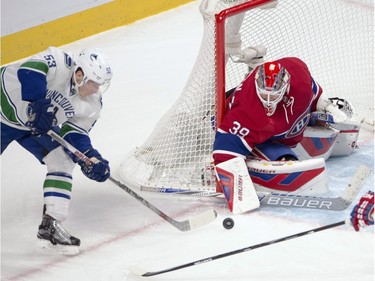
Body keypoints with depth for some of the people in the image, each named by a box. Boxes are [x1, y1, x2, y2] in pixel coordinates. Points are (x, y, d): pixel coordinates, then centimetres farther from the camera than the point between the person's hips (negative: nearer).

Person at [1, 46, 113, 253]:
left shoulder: (92, 106, -10)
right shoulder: (57, 62, -31)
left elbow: (75, 132, -10)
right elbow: (28, 71, -42)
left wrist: (89, 157, -26)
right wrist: (37, 103, -50)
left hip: (36, 126, 6)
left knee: (63, 162, -6)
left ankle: (51, 225, -2)